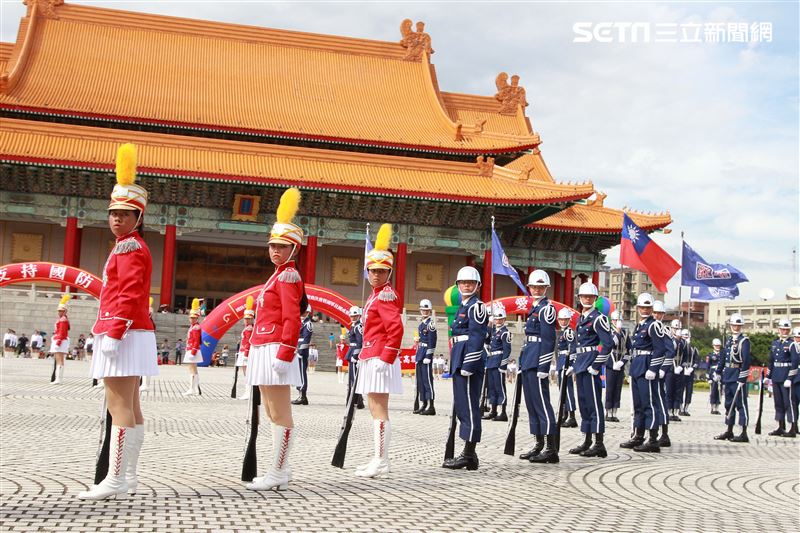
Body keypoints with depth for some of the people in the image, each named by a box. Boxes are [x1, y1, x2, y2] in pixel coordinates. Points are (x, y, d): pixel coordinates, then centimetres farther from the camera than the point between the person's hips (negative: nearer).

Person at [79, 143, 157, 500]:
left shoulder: (129, 248, -10)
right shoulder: (131, 247, 20)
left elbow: (128, 296, -19)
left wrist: (112, 334, -22)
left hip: (124, 335, -10)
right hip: (131, 335, 10)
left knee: (118, 406, -10)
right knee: (129, 406, 10)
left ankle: (115, 480, -9)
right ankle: (128, 477, 14)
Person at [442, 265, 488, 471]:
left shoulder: (476, 306, -9)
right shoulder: (463, 307, 20)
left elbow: (477, 337, -16)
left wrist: (468, 365, -21)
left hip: (470, 362, -10)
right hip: (460, 362, 10)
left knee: (469, 406, -6)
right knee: (461, 407, 12)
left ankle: (469, 455, -2)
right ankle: (469, 453, 18)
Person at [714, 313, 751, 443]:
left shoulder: (744, 341, -10)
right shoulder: (729, 339, 13)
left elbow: (746, 360, -16)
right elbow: (723, 356, 19)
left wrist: (742, 378, -20)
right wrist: (719, 372, 16)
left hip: (738, 376, -8)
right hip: (728, 376, 8)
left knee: (741, 404, -4)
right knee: (729, 403, 14)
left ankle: (744, 434, -1)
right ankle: (729, 431, 23)